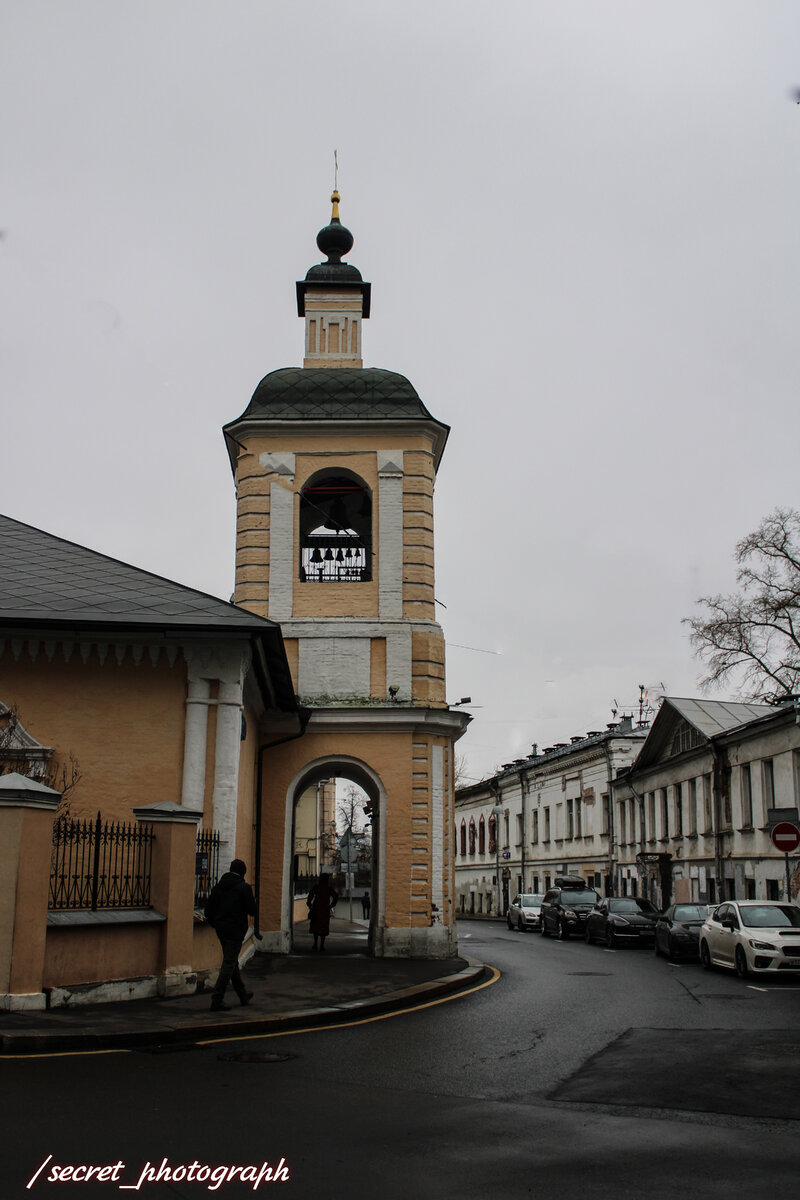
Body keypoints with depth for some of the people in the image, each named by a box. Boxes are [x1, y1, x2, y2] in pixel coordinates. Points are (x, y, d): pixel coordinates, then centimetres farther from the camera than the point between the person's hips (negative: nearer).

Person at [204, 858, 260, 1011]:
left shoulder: (219, 886, 7)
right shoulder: (244, 888, -11)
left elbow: (208, 907, 8)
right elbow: (252, 911, -10)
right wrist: (254, 901, 10)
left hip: (220, 928, 7)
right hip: (235, 929, -7)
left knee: (232, 961, 18)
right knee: (229, 963, -2)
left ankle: (243, 995, 33)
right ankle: (217, 999, -7)